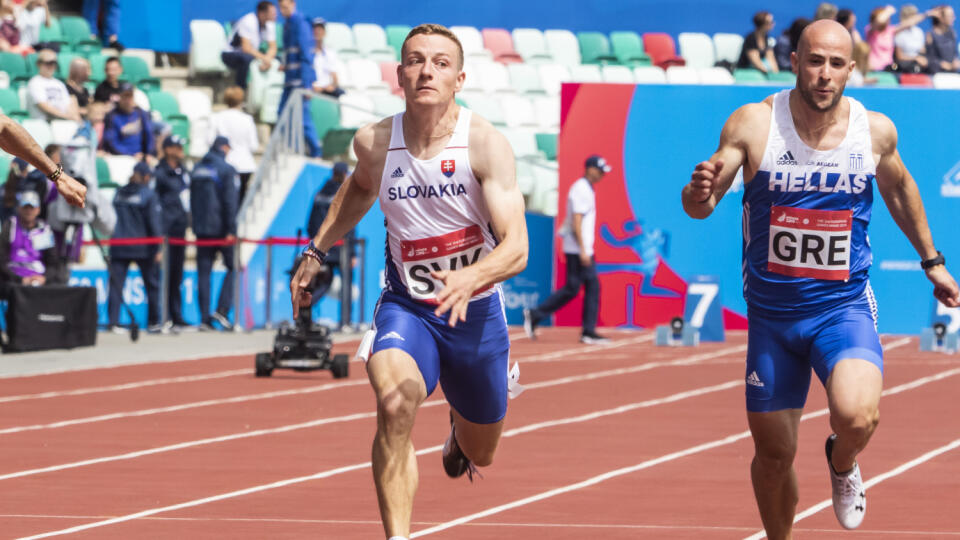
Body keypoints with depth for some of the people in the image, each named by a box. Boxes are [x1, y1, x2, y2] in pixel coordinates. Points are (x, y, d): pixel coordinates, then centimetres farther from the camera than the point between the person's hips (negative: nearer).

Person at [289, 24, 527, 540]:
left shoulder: (486, 144, -19)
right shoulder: (373, 143, -9)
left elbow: (516, 247, -27)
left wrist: (470, 278, -46)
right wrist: (316, 251, 15)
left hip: (476, 310, 0)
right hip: (406, 307, 0)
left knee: (479, 453, 19)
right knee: (395, 404, -33)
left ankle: (458, 428, 59)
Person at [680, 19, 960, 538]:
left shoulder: (875, 130, -5)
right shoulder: (754, 124, -11)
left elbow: (899, 189, 16)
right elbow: (699, 207, -14)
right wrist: (700, 192, -38)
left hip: (845, 306, 0)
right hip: (771, 313, 0)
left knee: (856, 415, -27)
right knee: (773, 454, 7)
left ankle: (842, 462, 10)